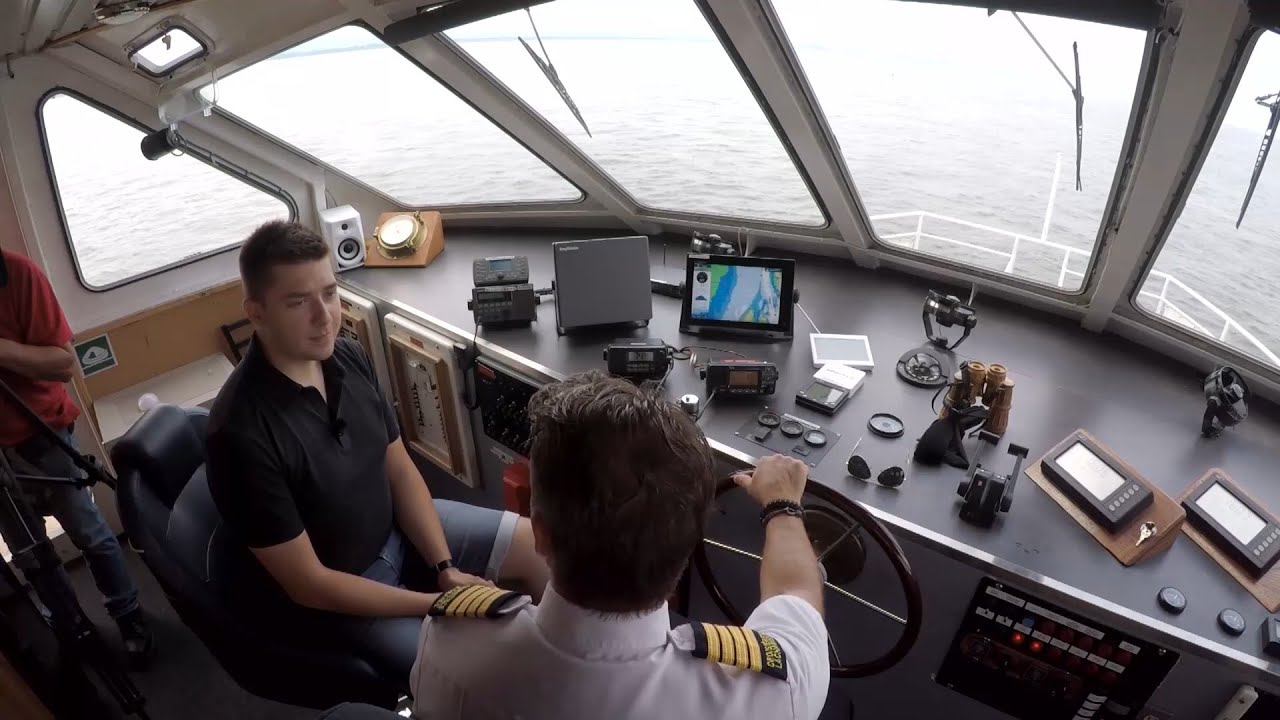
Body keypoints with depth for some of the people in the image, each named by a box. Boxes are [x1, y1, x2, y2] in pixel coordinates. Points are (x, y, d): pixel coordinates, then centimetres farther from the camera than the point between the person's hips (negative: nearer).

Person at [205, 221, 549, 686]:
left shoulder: (349, 357, -10)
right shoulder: (242, 433, -30)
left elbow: (400, 471, 0)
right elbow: (308, 584, -23)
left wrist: (445, 568, -9)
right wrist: (439, 603, -21)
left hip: (399, 531, 6)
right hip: (335, 596, -6)